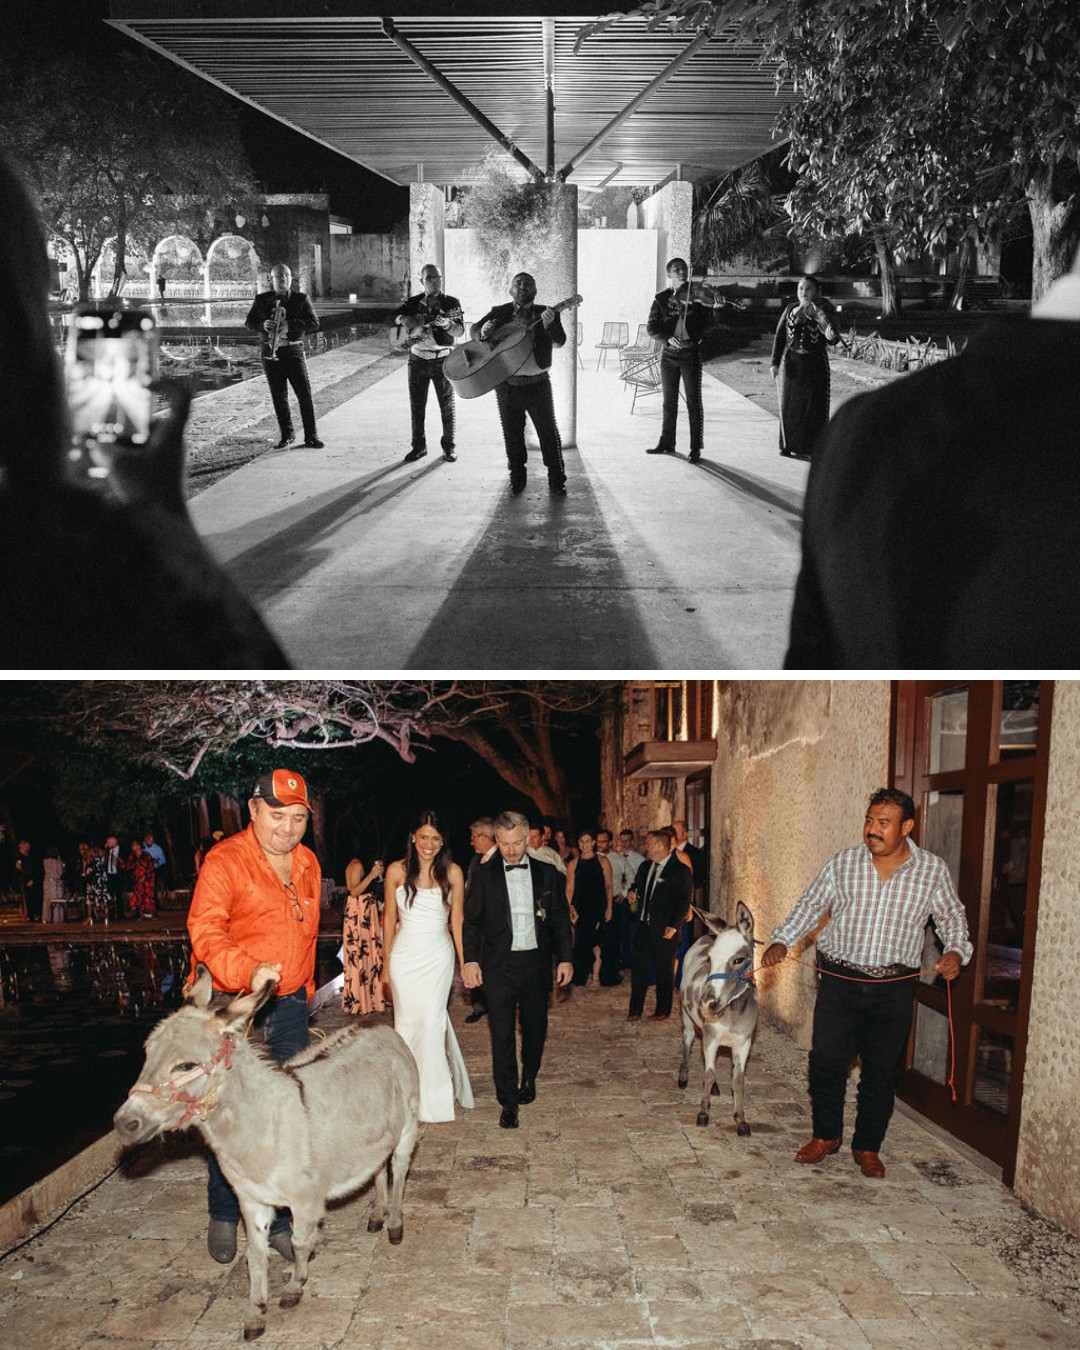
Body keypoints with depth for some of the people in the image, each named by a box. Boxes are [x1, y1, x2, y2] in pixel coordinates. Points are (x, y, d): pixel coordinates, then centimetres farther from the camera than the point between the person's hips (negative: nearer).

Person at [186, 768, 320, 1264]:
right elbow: (204, 930, -24)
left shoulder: (308, 864, 9)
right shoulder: (225, 860, -12)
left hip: (289, 1007, 5)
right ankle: (223, 1215, 27)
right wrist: (248, 971, -37)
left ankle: (277, 1221, 20)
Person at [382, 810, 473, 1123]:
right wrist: (386, 958, 8)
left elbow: (457, 919, 3)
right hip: (405, 955, 1)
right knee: (407, 1021, 7)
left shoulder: (452, 872, -2)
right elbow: (389, 917, 7)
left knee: (432, 1021, -4)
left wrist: (464, 960, 2)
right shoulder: (397, 871, -1)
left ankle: (434, 1094, 9)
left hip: (438, 956, -1)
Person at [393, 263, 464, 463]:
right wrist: (404, 319, -25)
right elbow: (396, 316, -3)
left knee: (447, 405, 2)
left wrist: (447, 324, -30)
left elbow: (460, 332, -10)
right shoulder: (413, 302, 5)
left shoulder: (451, 303, -2)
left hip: (442, 361, -2)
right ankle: (419, 446, 17)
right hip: (417, 361, 2)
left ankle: (448, 446, 14)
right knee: (416, 406, 6)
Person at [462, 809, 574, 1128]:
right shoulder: (484, 875, -1)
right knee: (502, 1034, -3)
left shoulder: (546, 873, 3)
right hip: (499, 965, -2)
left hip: (536, 962, 2)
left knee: (535, 1027, 14)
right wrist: (470, 960, -9)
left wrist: (565, 958, 1)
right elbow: (472, 921, 1)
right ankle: (509, 1102, 6)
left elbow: (560, 919, 7)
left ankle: (528, 1078, 40)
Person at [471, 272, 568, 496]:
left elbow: (559, 342, -11)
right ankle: (517, 477, 24)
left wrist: (549, 325, -32)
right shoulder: (500, 312, 4)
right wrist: (483, 332, -19)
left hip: (538, 383, -1)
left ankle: (557, 479, 12)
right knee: (512, 433, 9)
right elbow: (473, 331, 5)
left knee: (549, 431, 2)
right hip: (507, 383, 1)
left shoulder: (546, 313, 0)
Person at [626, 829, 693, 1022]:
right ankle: (635, 1010, 12)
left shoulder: (680, 870, -7)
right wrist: (633, 895, 5)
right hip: (643, 926, 5)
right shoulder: (644, 867, 13)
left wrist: (674, 926, -16)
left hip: (665, 930, -5)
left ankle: (663, 1010, 20)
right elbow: (637, 888, 28)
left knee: (664, 970, 6)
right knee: (638, 968, 4)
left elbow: (684, 902, -9)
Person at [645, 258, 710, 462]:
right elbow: (651, 327, -2)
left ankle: (696, 448, 1)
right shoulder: (662, 299, 3)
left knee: (694, 402, -2)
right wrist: (668, 337, -18)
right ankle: (667, 443, 23)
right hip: (669, 355, 2)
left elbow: (707, 323, -5)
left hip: (690, 355, -2)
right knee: (669, 401, 12)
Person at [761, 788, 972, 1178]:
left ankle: (867, 1146, 26)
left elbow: (952, 918, 11)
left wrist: (956, 951, -7)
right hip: (840, 980, 0)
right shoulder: (842, 864, -1)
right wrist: (782, 941, -5)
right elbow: (811, 905, 6)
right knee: (827, 1059, 0)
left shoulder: (932, 870, -1)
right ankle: (826, 1134, 23)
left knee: (882, 1070, 8)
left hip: (894, 988, 0)